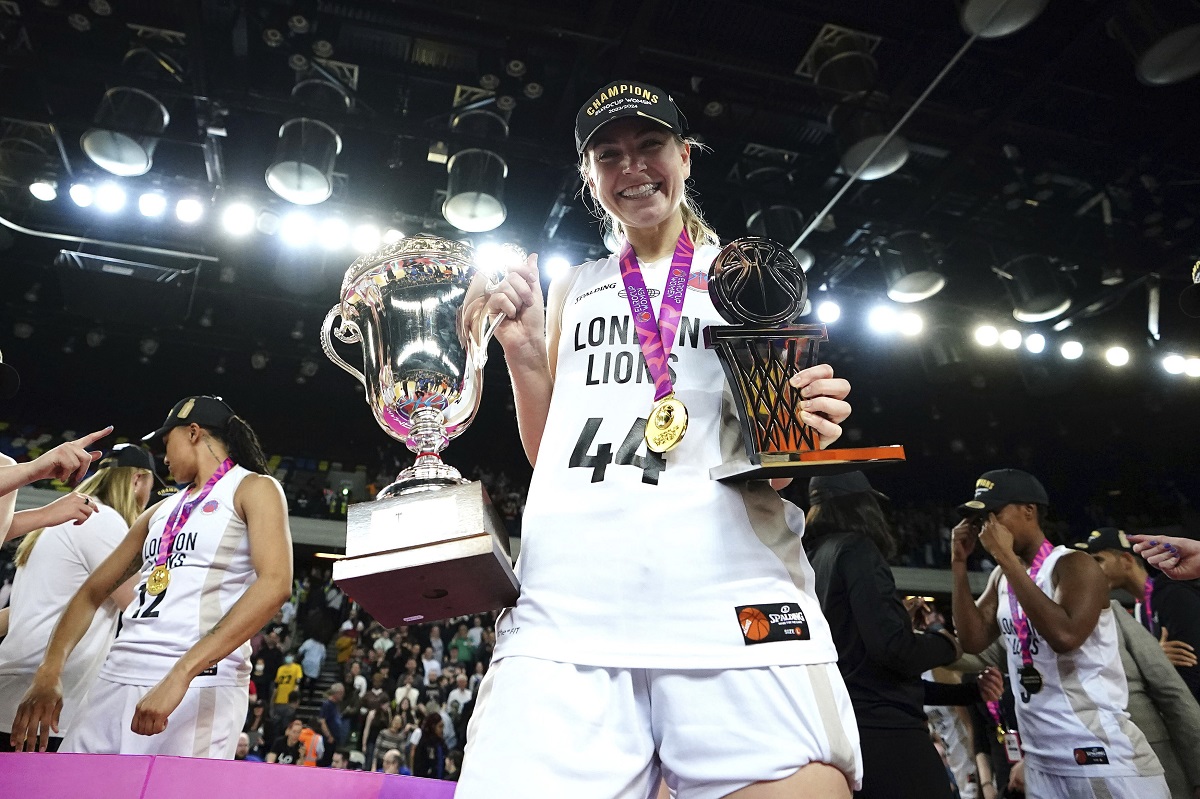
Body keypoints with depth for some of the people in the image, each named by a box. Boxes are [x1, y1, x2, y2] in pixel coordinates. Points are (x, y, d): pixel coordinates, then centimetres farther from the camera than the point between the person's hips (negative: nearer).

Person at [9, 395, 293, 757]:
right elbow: (92, 592, 22)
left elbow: (274, 584, -17)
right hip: (116, 680, 7)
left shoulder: (253, 488, -1)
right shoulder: (161, 511, 21)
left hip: (201, 686, -6)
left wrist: (181, 674, -22)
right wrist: (49, 672, 5)